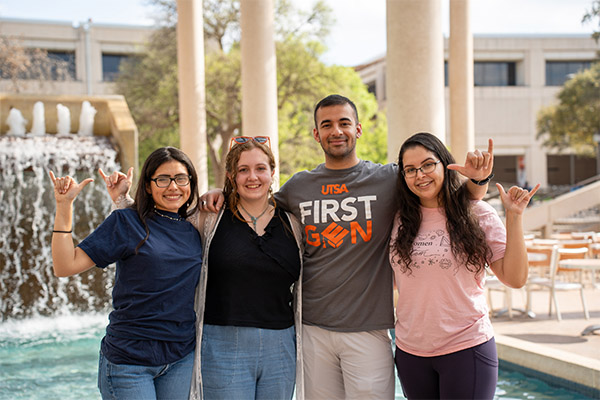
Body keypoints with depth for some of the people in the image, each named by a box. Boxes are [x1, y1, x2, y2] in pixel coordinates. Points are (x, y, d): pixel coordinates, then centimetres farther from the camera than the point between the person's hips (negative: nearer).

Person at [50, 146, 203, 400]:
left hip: (182, 358, 5)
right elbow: (65, 266, -8)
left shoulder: (194, 232, 9)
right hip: (130, 360, -4)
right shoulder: (125, 222, -5)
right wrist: (64, 205, -15)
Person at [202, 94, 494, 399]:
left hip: (368, 330, -2)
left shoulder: (388, 179, 0)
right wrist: (222, 194, 8)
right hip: (314, 329, 3)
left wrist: (476, 180, -15)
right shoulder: (298, 186, 8)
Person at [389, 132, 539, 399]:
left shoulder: (477, 214, -4)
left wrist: (514, 217, -14)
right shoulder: (400, 220, 4)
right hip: (410, 351, 3)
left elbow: (514, 278, -8)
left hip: (466, 348, -3)